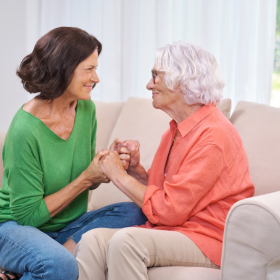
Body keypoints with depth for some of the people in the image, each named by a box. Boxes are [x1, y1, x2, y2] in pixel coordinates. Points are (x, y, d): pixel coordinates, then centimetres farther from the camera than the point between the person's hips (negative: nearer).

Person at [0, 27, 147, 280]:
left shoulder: (86, 109, 0)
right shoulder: (25, 129, -21)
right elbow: (27, 214, -17)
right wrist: (86, 178, -18)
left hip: (66, 225, 8)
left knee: (133, 213, -19)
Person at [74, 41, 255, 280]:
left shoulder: (213, 135, -15)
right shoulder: (175, 130, 13)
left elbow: (170, 209, -17)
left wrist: (118, 175, -9)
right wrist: (136, 169, -1)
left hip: (208, 241, -8)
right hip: (169, 231, 8)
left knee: (125, 240, -32)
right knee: (92, 240, -18)